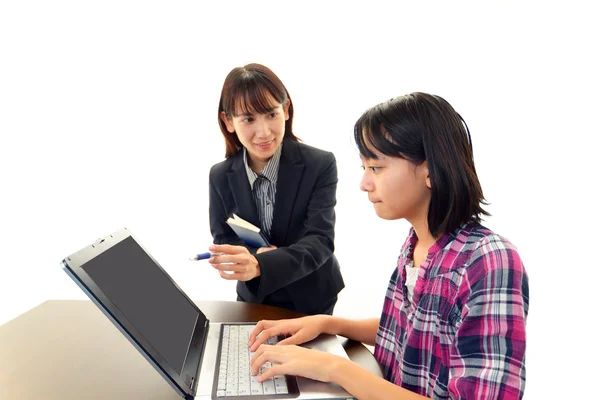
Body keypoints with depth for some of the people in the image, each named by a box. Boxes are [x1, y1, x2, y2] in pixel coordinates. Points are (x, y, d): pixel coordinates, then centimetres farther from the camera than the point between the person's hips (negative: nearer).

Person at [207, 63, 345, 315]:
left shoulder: (320, 165, -19)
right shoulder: (220, 176, -9)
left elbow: (320, 241, -26)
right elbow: (222, 241, -5)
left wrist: (260, 266, -44)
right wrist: (254, 254, -29)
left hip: (311, 300, -2)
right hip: (254, 299, 3)